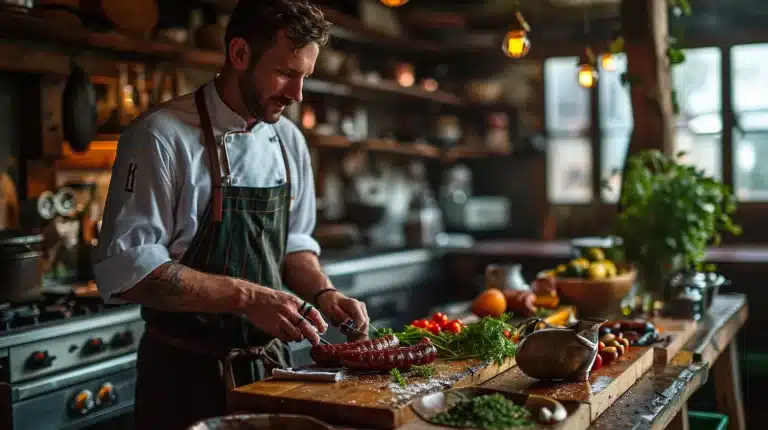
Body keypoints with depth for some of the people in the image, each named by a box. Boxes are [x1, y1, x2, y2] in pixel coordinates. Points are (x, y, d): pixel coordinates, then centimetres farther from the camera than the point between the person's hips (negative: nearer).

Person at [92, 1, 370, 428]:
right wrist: (246, 297, -25)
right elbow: (125, 268, -20)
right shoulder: (162, 137, -16)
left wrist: (324, 293, -6)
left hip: (271, 363, 6)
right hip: (187, 373, -6)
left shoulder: (290, 141, 5)